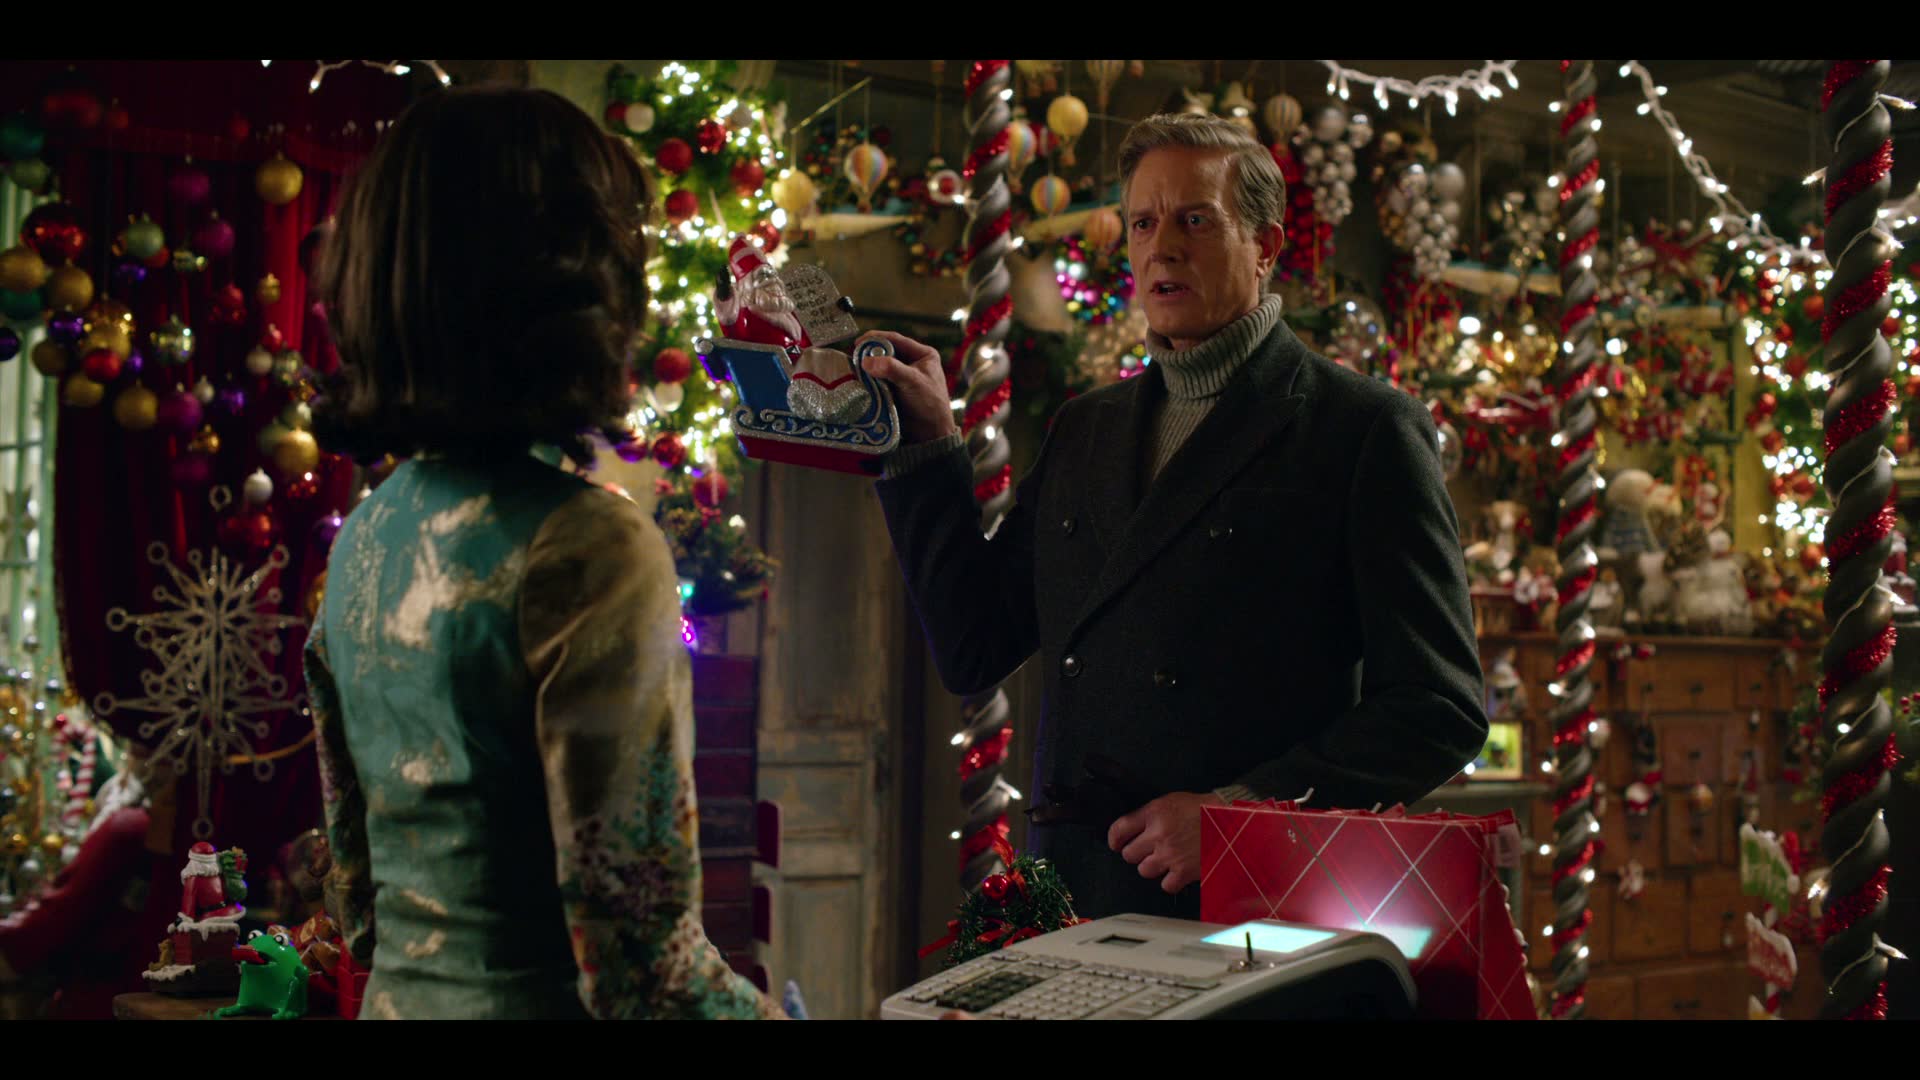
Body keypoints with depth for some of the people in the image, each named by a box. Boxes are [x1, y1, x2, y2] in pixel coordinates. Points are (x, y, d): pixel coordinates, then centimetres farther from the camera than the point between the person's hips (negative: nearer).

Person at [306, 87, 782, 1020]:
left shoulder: (366, 537, 3)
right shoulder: (589, 546, -20)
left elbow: (355, 891, 11)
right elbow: (638, 961, -21)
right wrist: (776, 1010, -6)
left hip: (400, 996, 7)